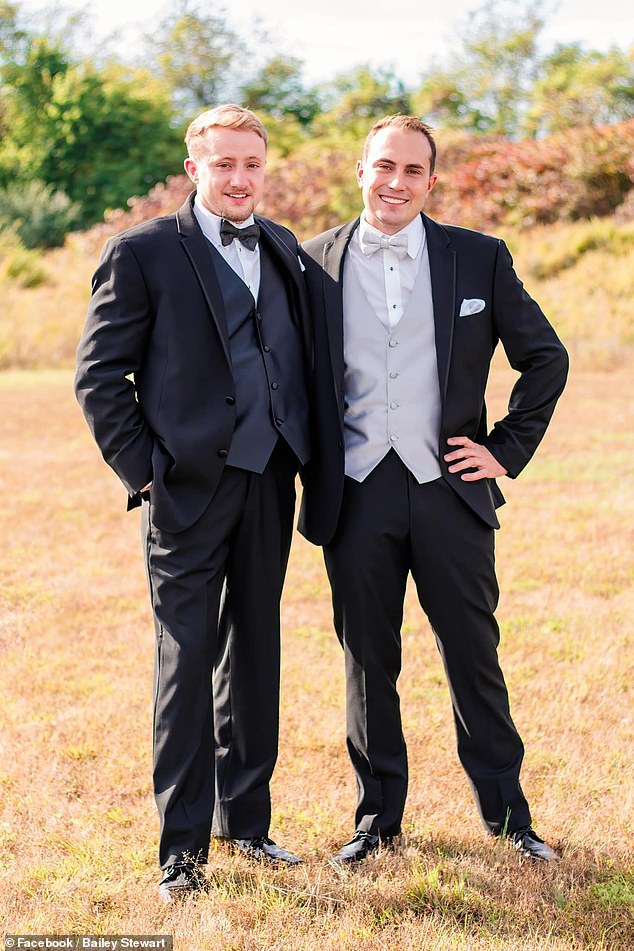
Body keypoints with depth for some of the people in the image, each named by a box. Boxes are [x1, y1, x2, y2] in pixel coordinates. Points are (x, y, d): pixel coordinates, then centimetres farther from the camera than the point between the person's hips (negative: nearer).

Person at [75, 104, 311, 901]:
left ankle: (245, 819, 25)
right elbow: (99, 376, -5)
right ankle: (183, 845, 6)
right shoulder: (143, 253, -5)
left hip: (267, 481, 5)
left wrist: (302, 455, 9)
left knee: (255, 653, 13)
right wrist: (141, 470, -10)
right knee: (187, 662, -1)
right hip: (189, 485, -5)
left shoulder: (283, 249, 12)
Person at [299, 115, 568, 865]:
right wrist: (313, 470, 6)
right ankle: (378, 813, 22)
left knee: (473, 655, 6)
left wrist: (509, 449, 4)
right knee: (368, 660, 9)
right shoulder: (315, 264, 4)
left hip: (449, 490, 0)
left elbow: (545, 357, 10)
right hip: (355, 495, 1)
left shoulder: (479, 259, 3)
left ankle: (506, 811, 20)